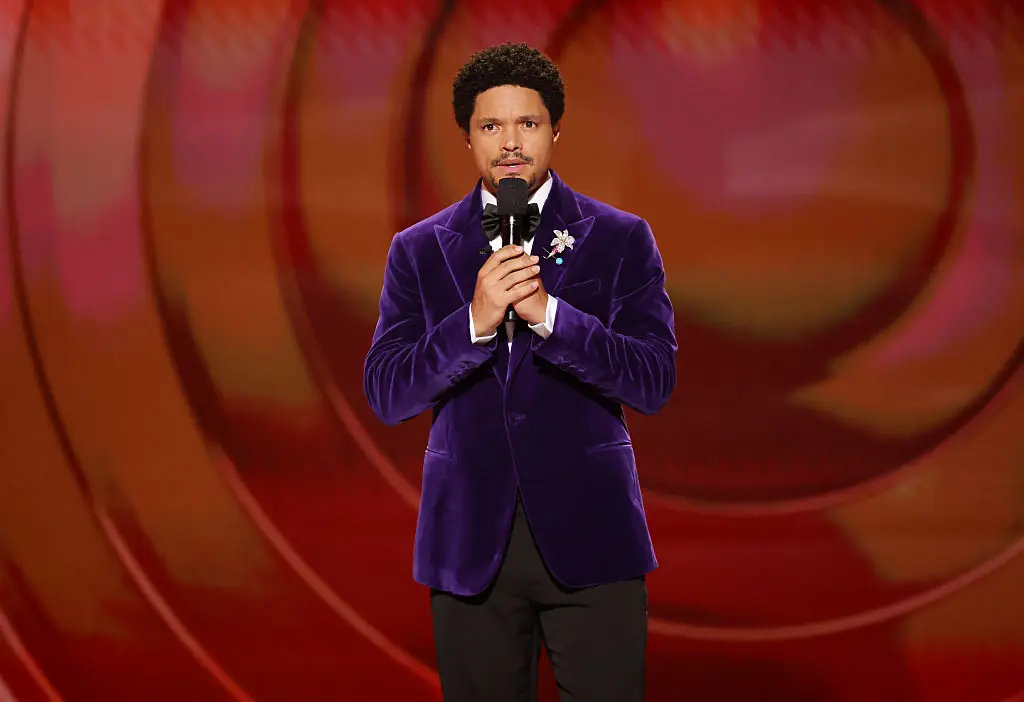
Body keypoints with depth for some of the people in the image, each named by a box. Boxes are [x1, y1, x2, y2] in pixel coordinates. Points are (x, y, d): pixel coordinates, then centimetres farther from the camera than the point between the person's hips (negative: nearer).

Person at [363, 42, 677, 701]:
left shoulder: (621, 239, 3)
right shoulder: (419, 250, 7)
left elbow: (655, 381, -7)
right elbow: (386, 394, -3)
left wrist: (546, 312, -21)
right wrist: (476, 320, -20)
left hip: (588, 533, -1)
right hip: (469, 541, 1)